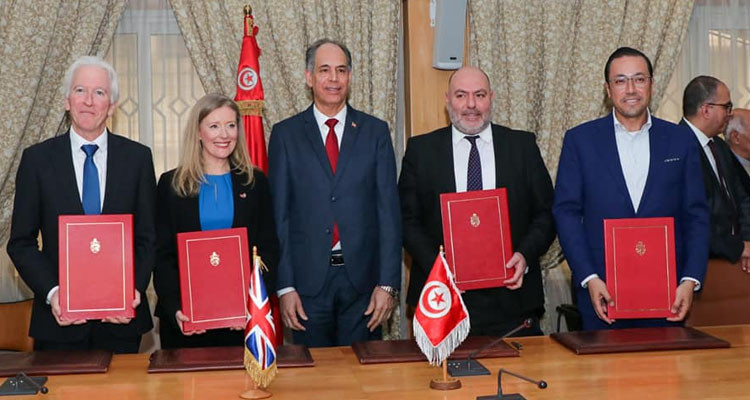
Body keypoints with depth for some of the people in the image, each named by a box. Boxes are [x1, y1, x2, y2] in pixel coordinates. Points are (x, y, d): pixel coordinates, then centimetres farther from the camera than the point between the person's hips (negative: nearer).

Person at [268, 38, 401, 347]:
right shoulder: (286, 134, 3)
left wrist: (388, 283, -5)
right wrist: (284, 286, -4)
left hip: (363, 278, 1)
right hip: (307, 279, 0)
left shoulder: (375, 131, 5)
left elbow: (388, 209, 2)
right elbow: (278, 214, 2)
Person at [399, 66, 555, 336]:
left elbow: (545, 213, 8)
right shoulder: (421, 150, 6)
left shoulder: (523, 146, 8)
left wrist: (525, 255, -10)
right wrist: (436, 264, -12)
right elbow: (408, 220, 3)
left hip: (511, 295, 1)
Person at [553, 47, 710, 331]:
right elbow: (566, 212, 0)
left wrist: (690, 281, -5)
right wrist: (589, 278, -10)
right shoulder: (580, 140, 3)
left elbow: (696, 215, 7)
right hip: (602, 293, -1)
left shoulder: (680, 140, 7)